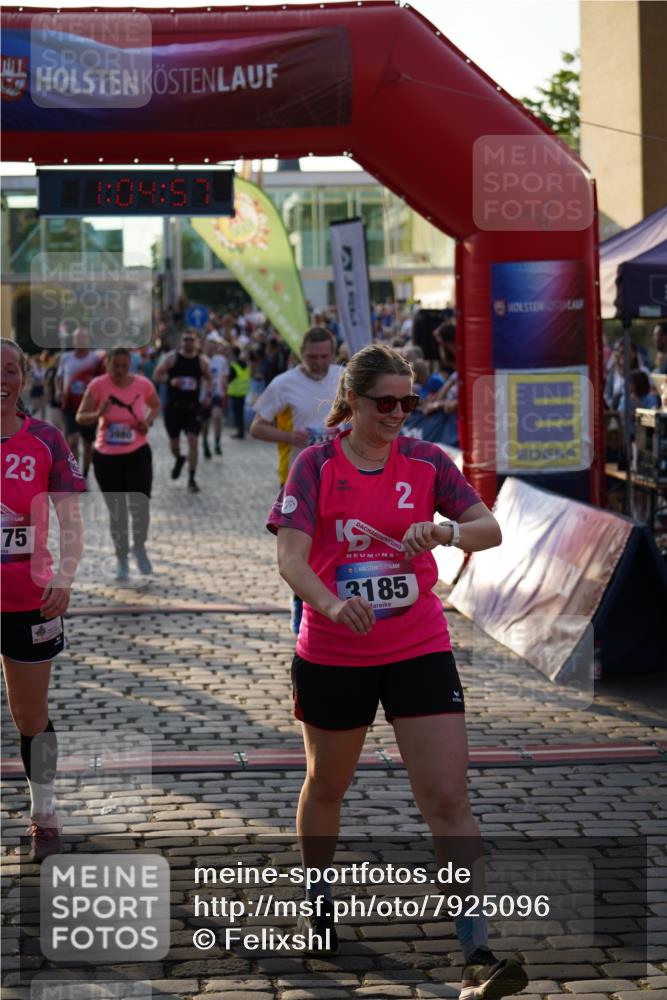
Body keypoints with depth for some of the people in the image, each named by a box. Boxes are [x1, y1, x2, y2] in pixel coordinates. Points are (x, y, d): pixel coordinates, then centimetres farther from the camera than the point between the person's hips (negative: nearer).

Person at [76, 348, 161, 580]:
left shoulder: (143, 384, -6)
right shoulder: (98, 385, -11)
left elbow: (156, 406, 14)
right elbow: (80, 417, -11)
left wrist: (149, 421, -6)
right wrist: (98, 414, -31)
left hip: (138, 454, 0)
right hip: (106, 456, 0)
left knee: (140, 506, -9)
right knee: (116, 511, 7)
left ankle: (139, 548, 19)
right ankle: (121, 558, 26)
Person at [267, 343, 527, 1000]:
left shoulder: (425, 461, 0)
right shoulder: (315, 466, -7)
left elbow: (490, 529, -4)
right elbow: (290, 558, -17)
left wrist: (445, 531, -26)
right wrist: (333, 603, -37)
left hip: (419, 650, 0)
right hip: (331, 655, 0)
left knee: (448, 801, -10)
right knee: (326, 783, 20)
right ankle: (316, 896, 47)